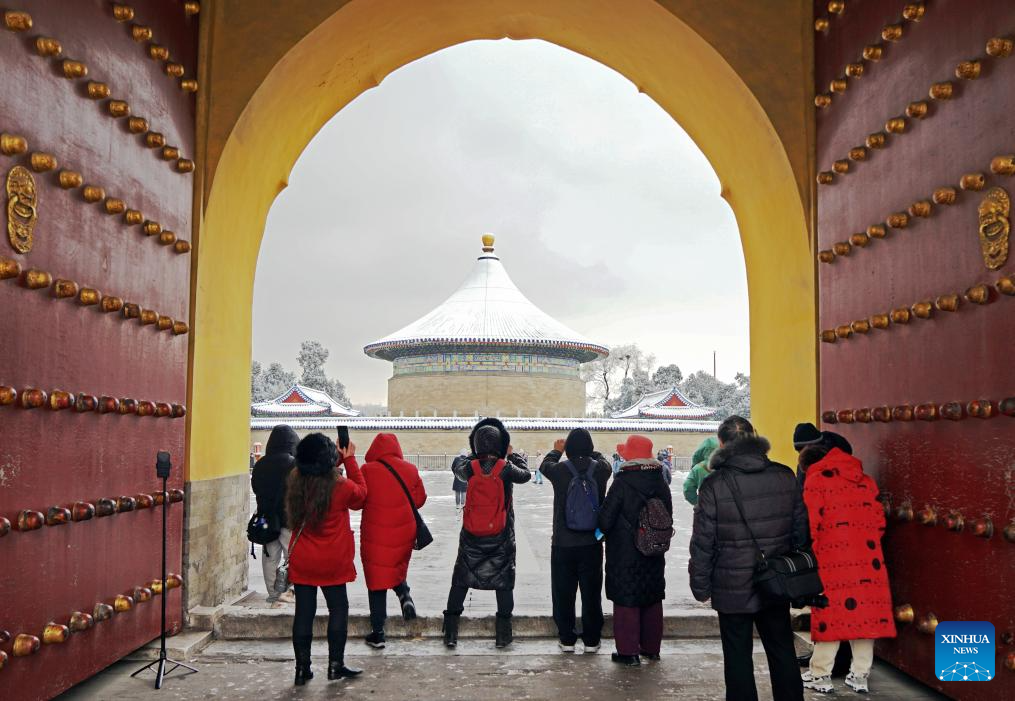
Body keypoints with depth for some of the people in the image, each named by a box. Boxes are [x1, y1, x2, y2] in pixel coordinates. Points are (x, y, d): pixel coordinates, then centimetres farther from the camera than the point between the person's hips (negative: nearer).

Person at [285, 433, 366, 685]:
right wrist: (350, 460, 4)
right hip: (333, 563, -3)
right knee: (338, 609, 12)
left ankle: (302, 668, 14)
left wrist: (338, 459, 9)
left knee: (303, 612, 9)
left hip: (301, 562, 3)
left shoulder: (295, 482, -7)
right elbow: (361, 494, 4)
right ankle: (336, 664, 15)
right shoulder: (341, 486, -18)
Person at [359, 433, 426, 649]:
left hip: (375, 535, -3)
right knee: (398, 569, 27)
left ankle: (377, 633, 11)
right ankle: (404, 594, -2)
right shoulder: (410, 470, -3)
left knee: (377, 583, 8)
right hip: (404, 534, 3)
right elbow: (420, 499, 6)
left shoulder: (368, 470, -12)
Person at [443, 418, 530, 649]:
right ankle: (503, 633, 14)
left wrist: (474, 455, 20)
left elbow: (457, 466, 14)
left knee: (460, 581, 13)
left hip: (471, 536, 1)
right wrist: (512, 455, 19)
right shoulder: (506, 469, -13)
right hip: (500, 537, -1)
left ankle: (450, 632, 12)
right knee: (504, 582, 12)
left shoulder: (470, 468, -9)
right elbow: (525, 474, 7)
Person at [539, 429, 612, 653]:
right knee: (592, 592, 11)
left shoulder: (560, 470, -12)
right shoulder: (600, 469, -9)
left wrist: (556, 451, 30)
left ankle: (567, 638, 17)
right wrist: (591, 453, 31)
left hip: (563, 544, -1)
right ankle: (591, 640, 18)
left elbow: (544, 466, 12)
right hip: (592, 543, 1)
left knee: (564, 593, 11)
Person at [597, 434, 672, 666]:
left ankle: (628, 651, 6)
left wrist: (607, 532, 6)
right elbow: (668, 518, 8)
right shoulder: (661, 484, 0)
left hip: (624, 554, -6)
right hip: (654, 554, 6)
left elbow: (605, 520, -15)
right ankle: (651, 648, 26)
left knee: (626, 602, 3)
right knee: (652, 600, 16)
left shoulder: (622, 483, -18)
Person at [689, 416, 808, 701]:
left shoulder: (714, 485, -14)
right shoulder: (785, 477, -1)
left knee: (738, 657, 8)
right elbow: (800, 530, 6)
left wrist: (700, 586, 0)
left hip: (733, 588, -4)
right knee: (782, 651, 18)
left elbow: (703, 542, -11)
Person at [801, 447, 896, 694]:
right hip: (867, 558, 4)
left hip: (833, 559, -4)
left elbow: (811, 523, -7)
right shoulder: (865, 480, 16)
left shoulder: (817, 480, 0)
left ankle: (821, 675, 8)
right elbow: (879, 521, 12)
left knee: (831, 612, 1)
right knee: (865, 611, 8)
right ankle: (860, 676, 15)